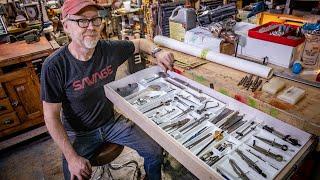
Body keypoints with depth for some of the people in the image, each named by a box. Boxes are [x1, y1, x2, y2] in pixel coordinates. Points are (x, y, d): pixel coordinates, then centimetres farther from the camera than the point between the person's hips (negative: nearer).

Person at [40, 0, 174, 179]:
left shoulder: (110, 49, -14)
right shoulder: (54, 66, -22)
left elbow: (139, 43, 6)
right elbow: (51, 116, -16)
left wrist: (157, 52, -16)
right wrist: (71, 157, -19)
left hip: (111, 122, 3)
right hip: (79, 134, -2)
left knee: (155, 152, -1)